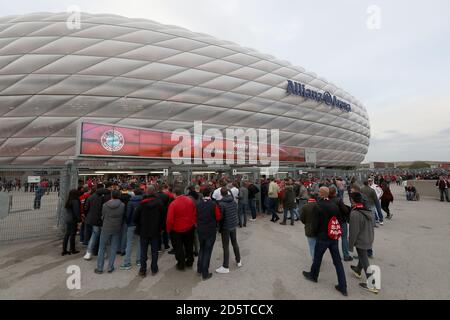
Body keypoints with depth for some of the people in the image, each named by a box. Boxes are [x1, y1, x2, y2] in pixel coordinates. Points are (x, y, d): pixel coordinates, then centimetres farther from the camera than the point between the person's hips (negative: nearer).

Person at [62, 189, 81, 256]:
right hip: (73, 220, -8)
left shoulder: (68, 201, 8)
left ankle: (64, 250, 19)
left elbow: (67, 210, 14)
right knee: (72, 234, 2)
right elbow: (77, 211, -17)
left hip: (67, 219, 8)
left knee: (67, 234, 14)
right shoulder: (75, 201, -18)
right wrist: (79, 219, -9)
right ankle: (72, 250, 13)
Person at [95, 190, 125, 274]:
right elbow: (123, 217, -1)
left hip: (106, 228, 0)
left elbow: (102, 217, 2)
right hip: (117, 229, 0)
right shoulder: (122, 205, -12)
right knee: (113, 248, 12)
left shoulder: (105, 205, -10)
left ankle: (99, 268, 20)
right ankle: (110, 268, 20)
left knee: (102, 248, 14)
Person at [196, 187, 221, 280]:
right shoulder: (214, 204, -19)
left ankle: (199, 269, 33)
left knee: (201, 249, 22)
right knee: (207, 251, 8)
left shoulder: (198, 204, -7)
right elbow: (218, 217, -11)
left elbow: (196, 216, 2)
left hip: (200, 230, 4)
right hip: (211, 231, -4)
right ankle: (205, 274, 17)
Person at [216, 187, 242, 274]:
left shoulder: (221, 204, -20)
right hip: (234, 225, 6)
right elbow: (236, 213, 6)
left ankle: (225, 267, 14)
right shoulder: (234, 201, -2)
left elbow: (221, 217, -16)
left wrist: (219, 228, -3)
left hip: (226, 227, -6)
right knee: (235, 243, 21)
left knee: (226, 246, 4)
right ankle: (238, 261, 35)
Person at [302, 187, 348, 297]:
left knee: (317, 258, 17)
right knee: (337, 261, 12)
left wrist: (315, 232, 5)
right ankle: (343, 287, 17)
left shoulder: (318, 206, -20)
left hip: (323, 237, -5)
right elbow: (339, 220, 6)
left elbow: (315, 224, -16)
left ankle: (313, 275, 38)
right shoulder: (334, 205, -3)